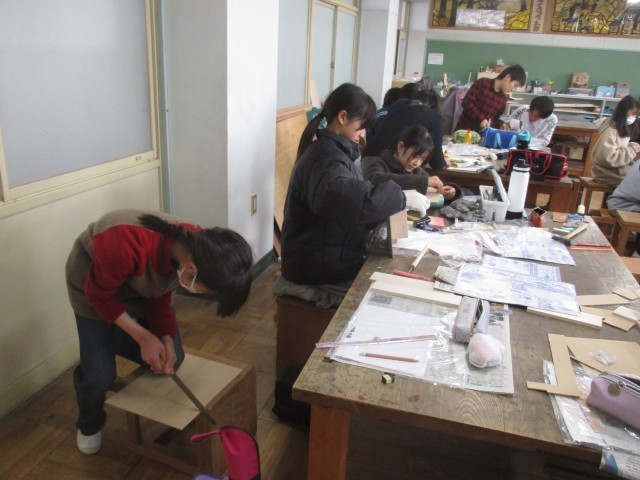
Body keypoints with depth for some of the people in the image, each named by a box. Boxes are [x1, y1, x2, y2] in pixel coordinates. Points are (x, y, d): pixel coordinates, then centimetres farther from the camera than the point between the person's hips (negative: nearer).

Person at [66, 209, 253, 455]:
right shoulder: (127, 247, -45)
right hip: (94, 286, -4)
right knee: (99, 375, -8)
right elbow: (99, 294, -24)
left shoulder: (195, 246, -26)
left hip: (140, 282, 5)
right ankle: (89, 426, 26)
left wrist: (166, 339, -20)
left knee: (171, 359, 2)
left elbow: (161, 295, -9)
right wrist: (143, 337, -24)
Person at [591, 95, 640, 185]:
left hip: (618, 169, 9)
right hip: (608, 173, -9)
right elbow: (608, 158, -27)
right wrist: (631, 151, -20)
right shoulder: (610, 129, -20)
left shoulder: (621, 127, 8)